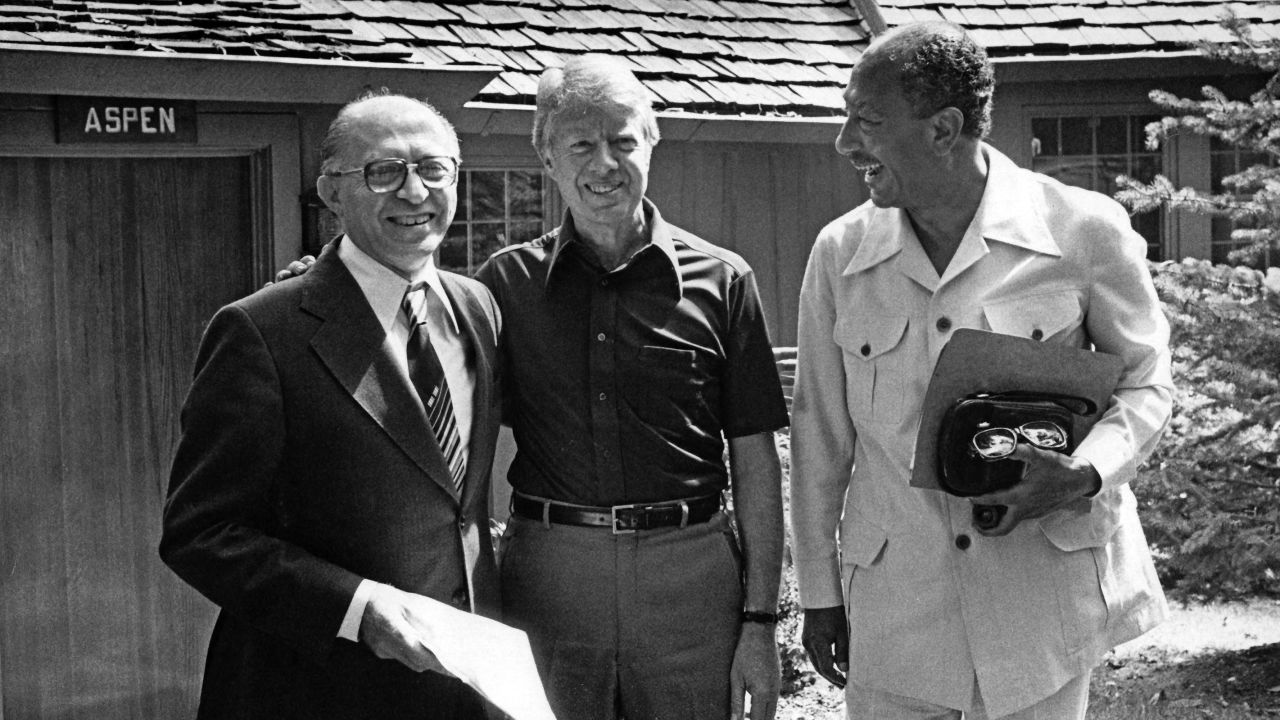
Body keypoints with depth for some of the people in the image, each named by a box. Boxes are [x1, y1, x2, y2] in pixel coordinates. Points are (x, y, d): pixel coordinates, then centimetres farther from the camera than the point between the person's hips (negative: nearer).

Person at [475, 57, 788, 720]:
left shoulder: (721, 281, 4)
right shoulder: (506, 283, 6)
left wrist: (760, 621, 0)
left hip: (690, 570, 0)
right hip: (547, 567, 1)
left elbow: (755, 463, 4)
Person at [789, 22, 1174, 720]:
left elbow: (1145, 381, 4)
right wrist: (819, 589, 10)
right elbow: (819, 433, 7)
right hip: (894, 605, 2)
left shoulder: (1084, 230, -8)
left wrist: (1086, 474, -16)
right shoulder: (839, 253, 0)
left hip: (1044, 593, -1)